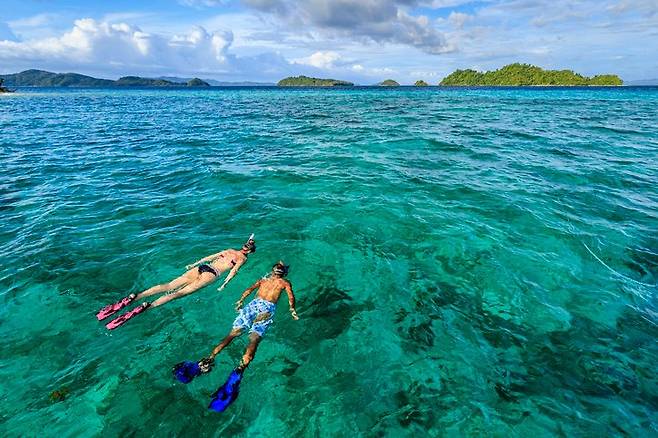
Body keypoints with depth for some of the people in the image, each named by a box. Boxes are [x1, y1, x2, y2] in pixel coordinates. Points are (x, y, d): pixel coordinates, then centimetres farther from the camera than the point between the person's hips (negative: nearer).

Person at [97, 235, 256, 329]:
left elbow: (233, 271, 4)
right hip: (202, 267, 2)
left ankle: (145, 307, -28)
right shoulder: (230, 251, 21)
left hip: (211, 274, -2)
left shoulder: (243, 259, 15)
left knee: (179, 292, -16)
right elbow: (210, 256, 15)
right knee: (169, 285, -9)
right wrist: (193, 264, 10)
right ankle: (132, 298, -20)